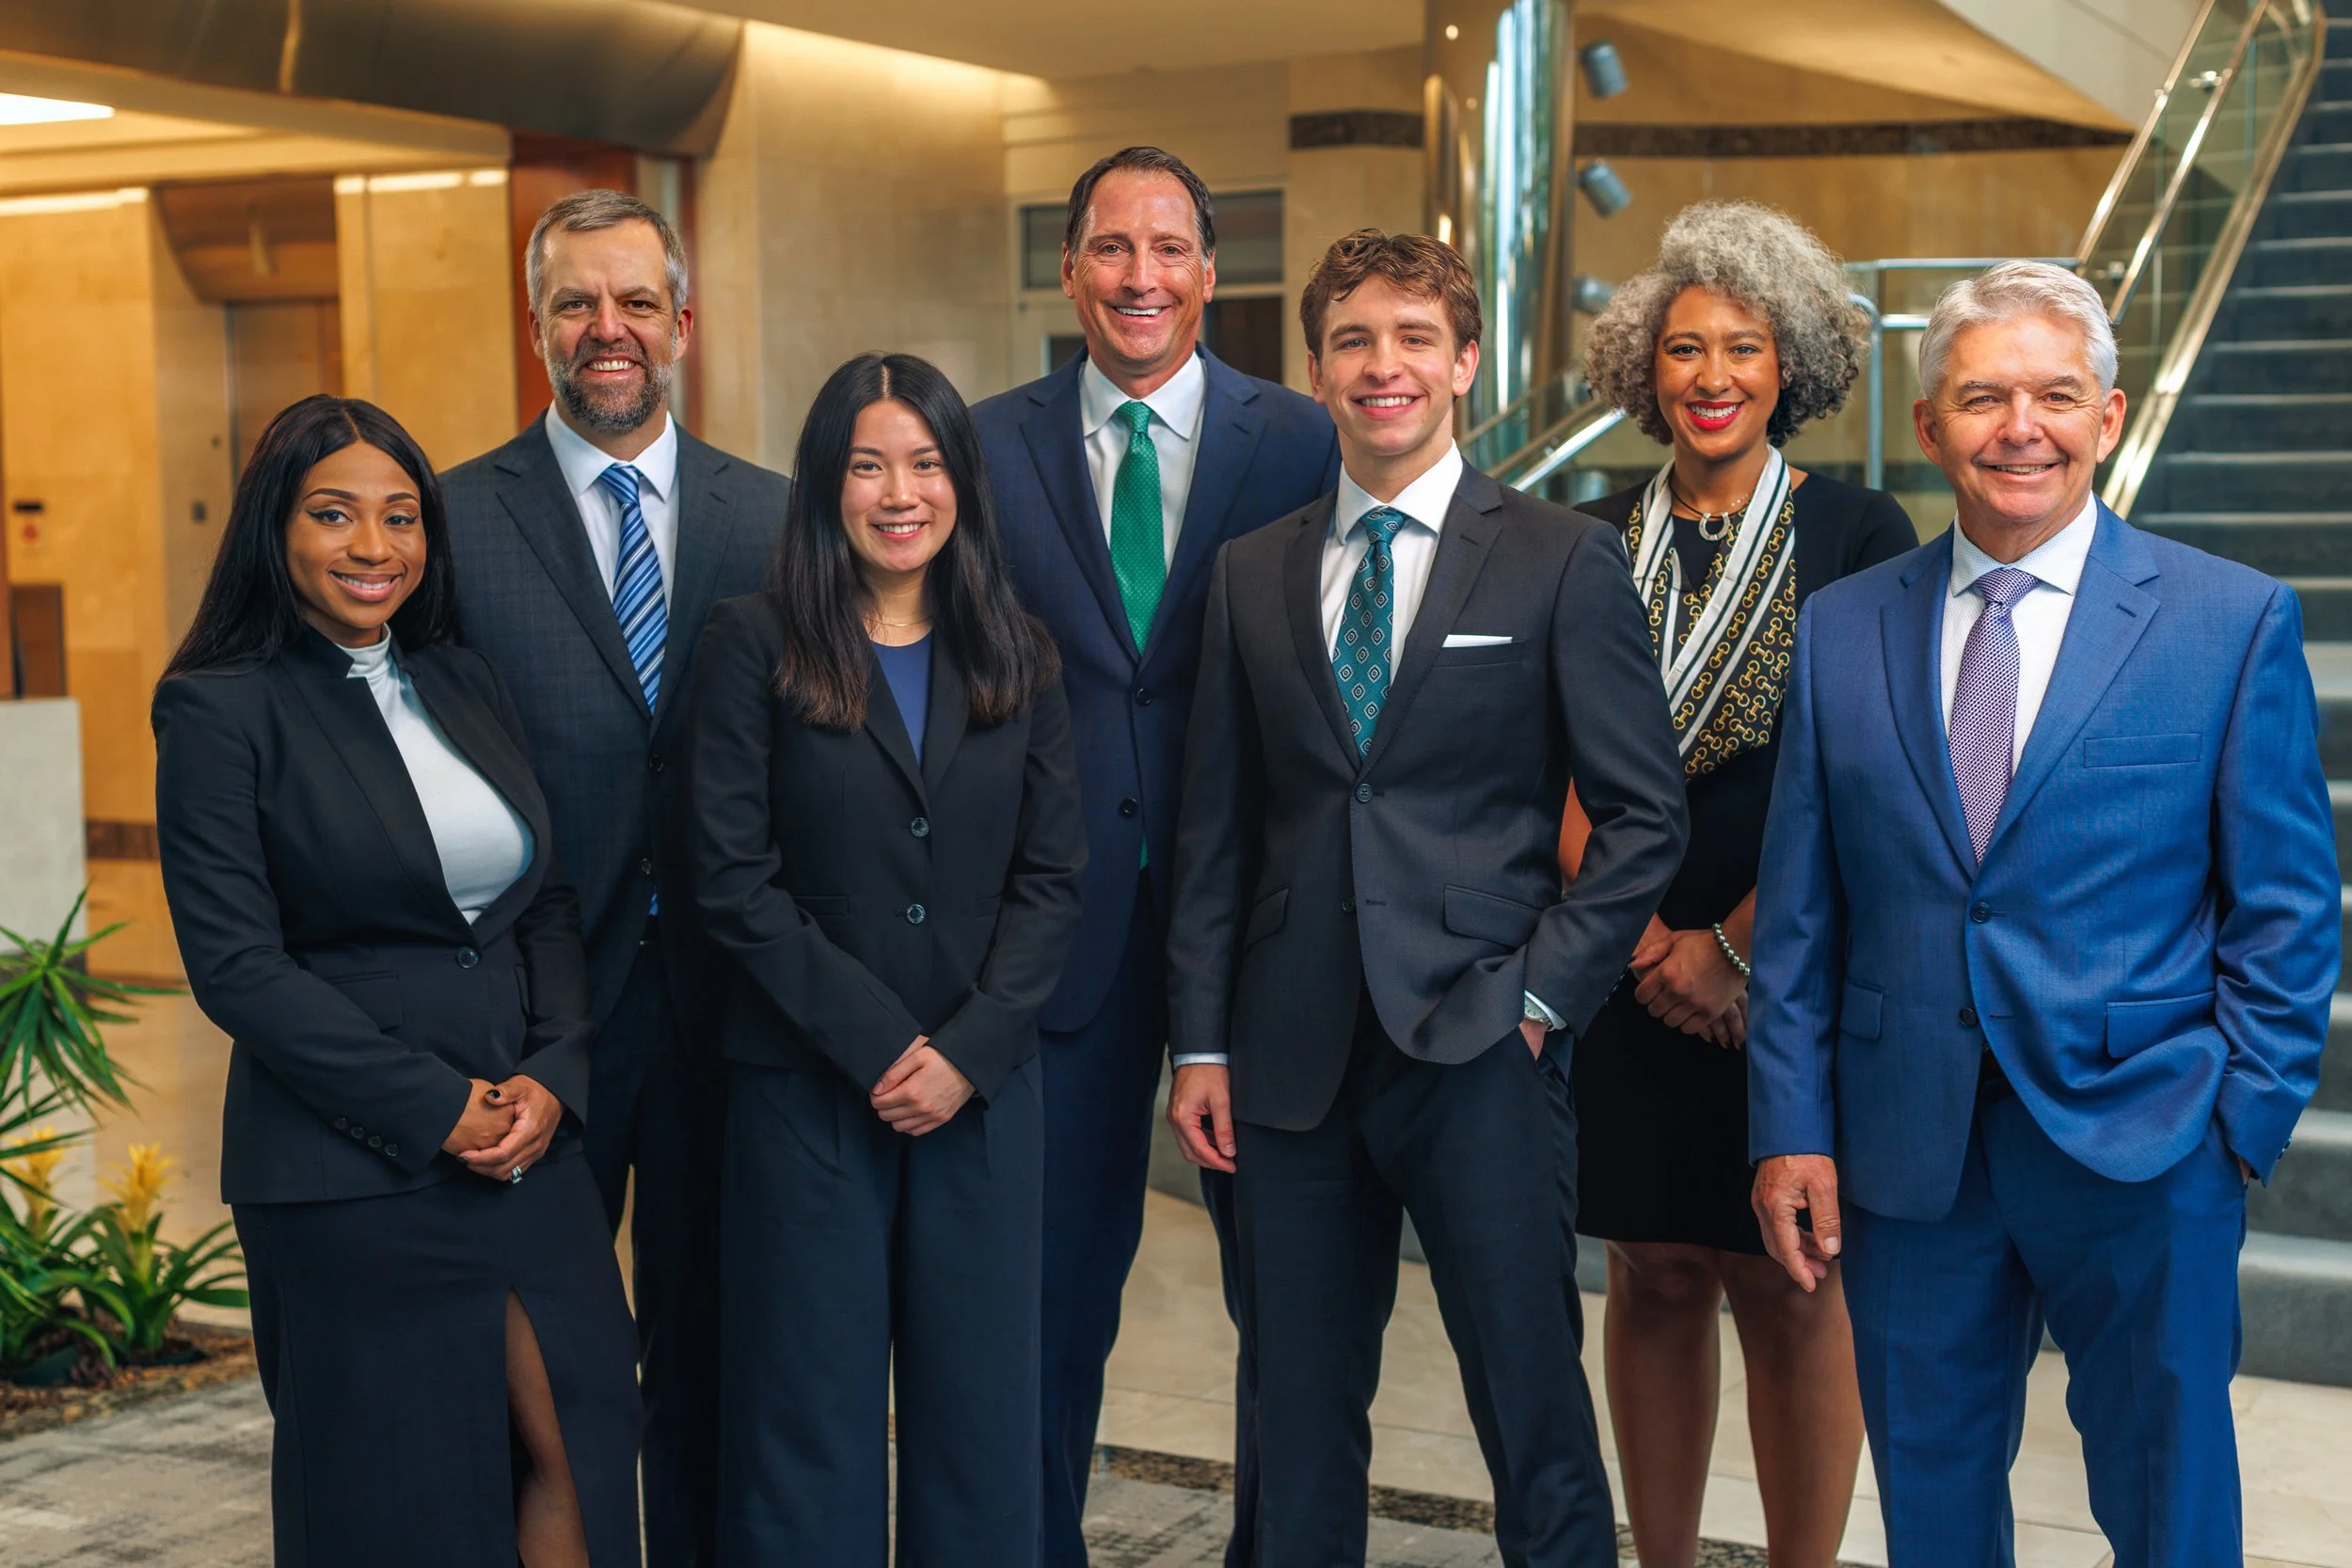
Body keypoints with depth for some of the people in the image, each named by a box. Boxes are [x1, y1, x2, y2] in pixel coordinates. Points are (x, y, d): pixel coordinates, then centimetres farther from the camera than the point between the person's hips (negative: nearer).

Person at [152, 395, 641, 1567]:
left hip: (529, 1147, 5)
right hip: (351, 1172, -5)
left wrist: (552, 1078, -4)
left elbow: (549, 904, 13)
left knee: (578, 1456, 1)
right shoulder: (221, 708, -6)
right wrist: (435, 1107, -13)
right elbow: (236, 964, -12)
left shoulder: (465, 684, 12)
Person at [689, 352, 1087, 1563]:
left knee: (980, 1407, 8)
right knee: (813, 1413, 5)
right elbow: (734, 880, -7)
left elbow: (1052, 879, 4)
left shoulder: (1015, 655, 8)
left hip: (983, 1088, 3)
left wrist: (969, 1051, -9)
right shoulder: (754, 645, -2)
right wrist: (875, 1041, -12)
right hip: (807, 1088, -2)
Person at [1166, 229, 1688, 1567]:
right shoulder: (1254, 574, 11)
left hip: (1482, 1054, -3)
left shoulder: (1565, 562, 0)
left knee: (1536, 1420, 1)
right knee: (1301, 1418, 11)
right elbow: (1218, 828, 11)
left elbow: (1646, 814, -1)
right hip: (1294, 1055, 3)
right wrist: (1203, 1042, 6)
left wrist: (1541, 997, -9)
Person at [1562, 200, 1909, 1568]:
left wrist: (1736, 944, -11)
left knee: (1791, 1294, 1)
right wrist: (1646, 941, -7)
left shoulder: (1857, 532, -2)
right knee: (1656, 1278, 9)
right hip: (1635, 975, 3)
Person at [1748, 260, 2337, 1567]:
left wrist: (2246, 1121, -7)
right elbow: (1800, 910, 6)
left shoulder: (2234, 620, -2)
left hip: (2144, 1161, -2)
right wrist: (1791, 1128, 1)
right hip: (1909, 1159, 2)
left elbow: (2288, 908, 0)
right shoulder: (1842, 628, 5)